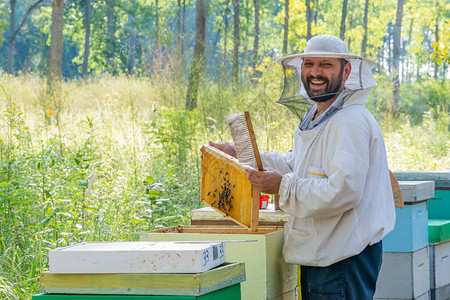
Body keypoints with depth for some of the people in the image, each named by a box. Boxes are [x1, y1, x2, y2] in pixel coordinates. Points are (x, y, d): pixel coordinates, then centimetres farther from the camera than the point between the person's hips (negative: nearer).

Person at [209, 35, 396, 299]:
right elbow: (292, 165, 31)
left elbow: (342, 192, -28)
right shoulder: (316, 119, 16)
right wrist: (239, 154, 27)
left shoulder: (351, 122, -19)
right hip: (318, 255, 10)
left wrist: (283, 186, -20)